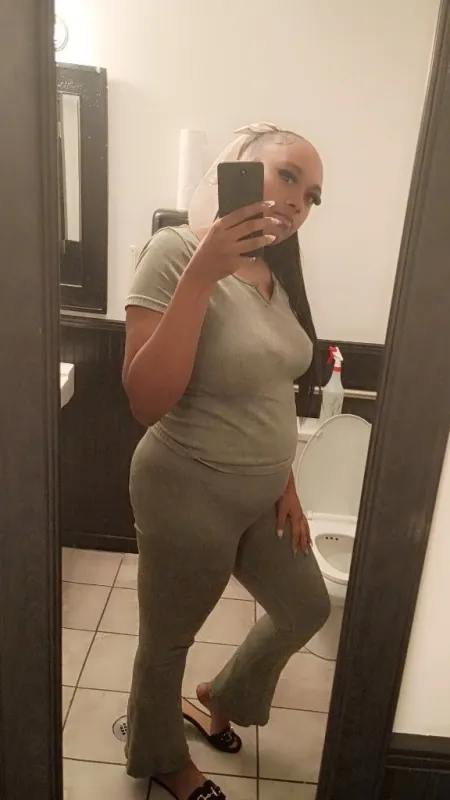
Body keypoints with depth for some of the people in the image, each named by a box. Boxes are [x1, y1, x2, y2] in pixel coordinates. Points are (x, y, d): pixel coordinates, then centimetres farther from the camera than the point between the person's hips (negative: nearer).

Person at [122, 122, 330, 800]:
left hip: (260, 493, 8)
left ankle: (215, 699, 51)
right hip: (190, 494, -8)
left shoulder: (275, 271, 3)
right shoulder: (177, 251, -20)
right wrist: (202, 272, -32)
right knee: (169, 639, 16)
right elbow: (148, 402, -28)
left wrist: (285, 484, 11)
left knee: (306, 609, 25)